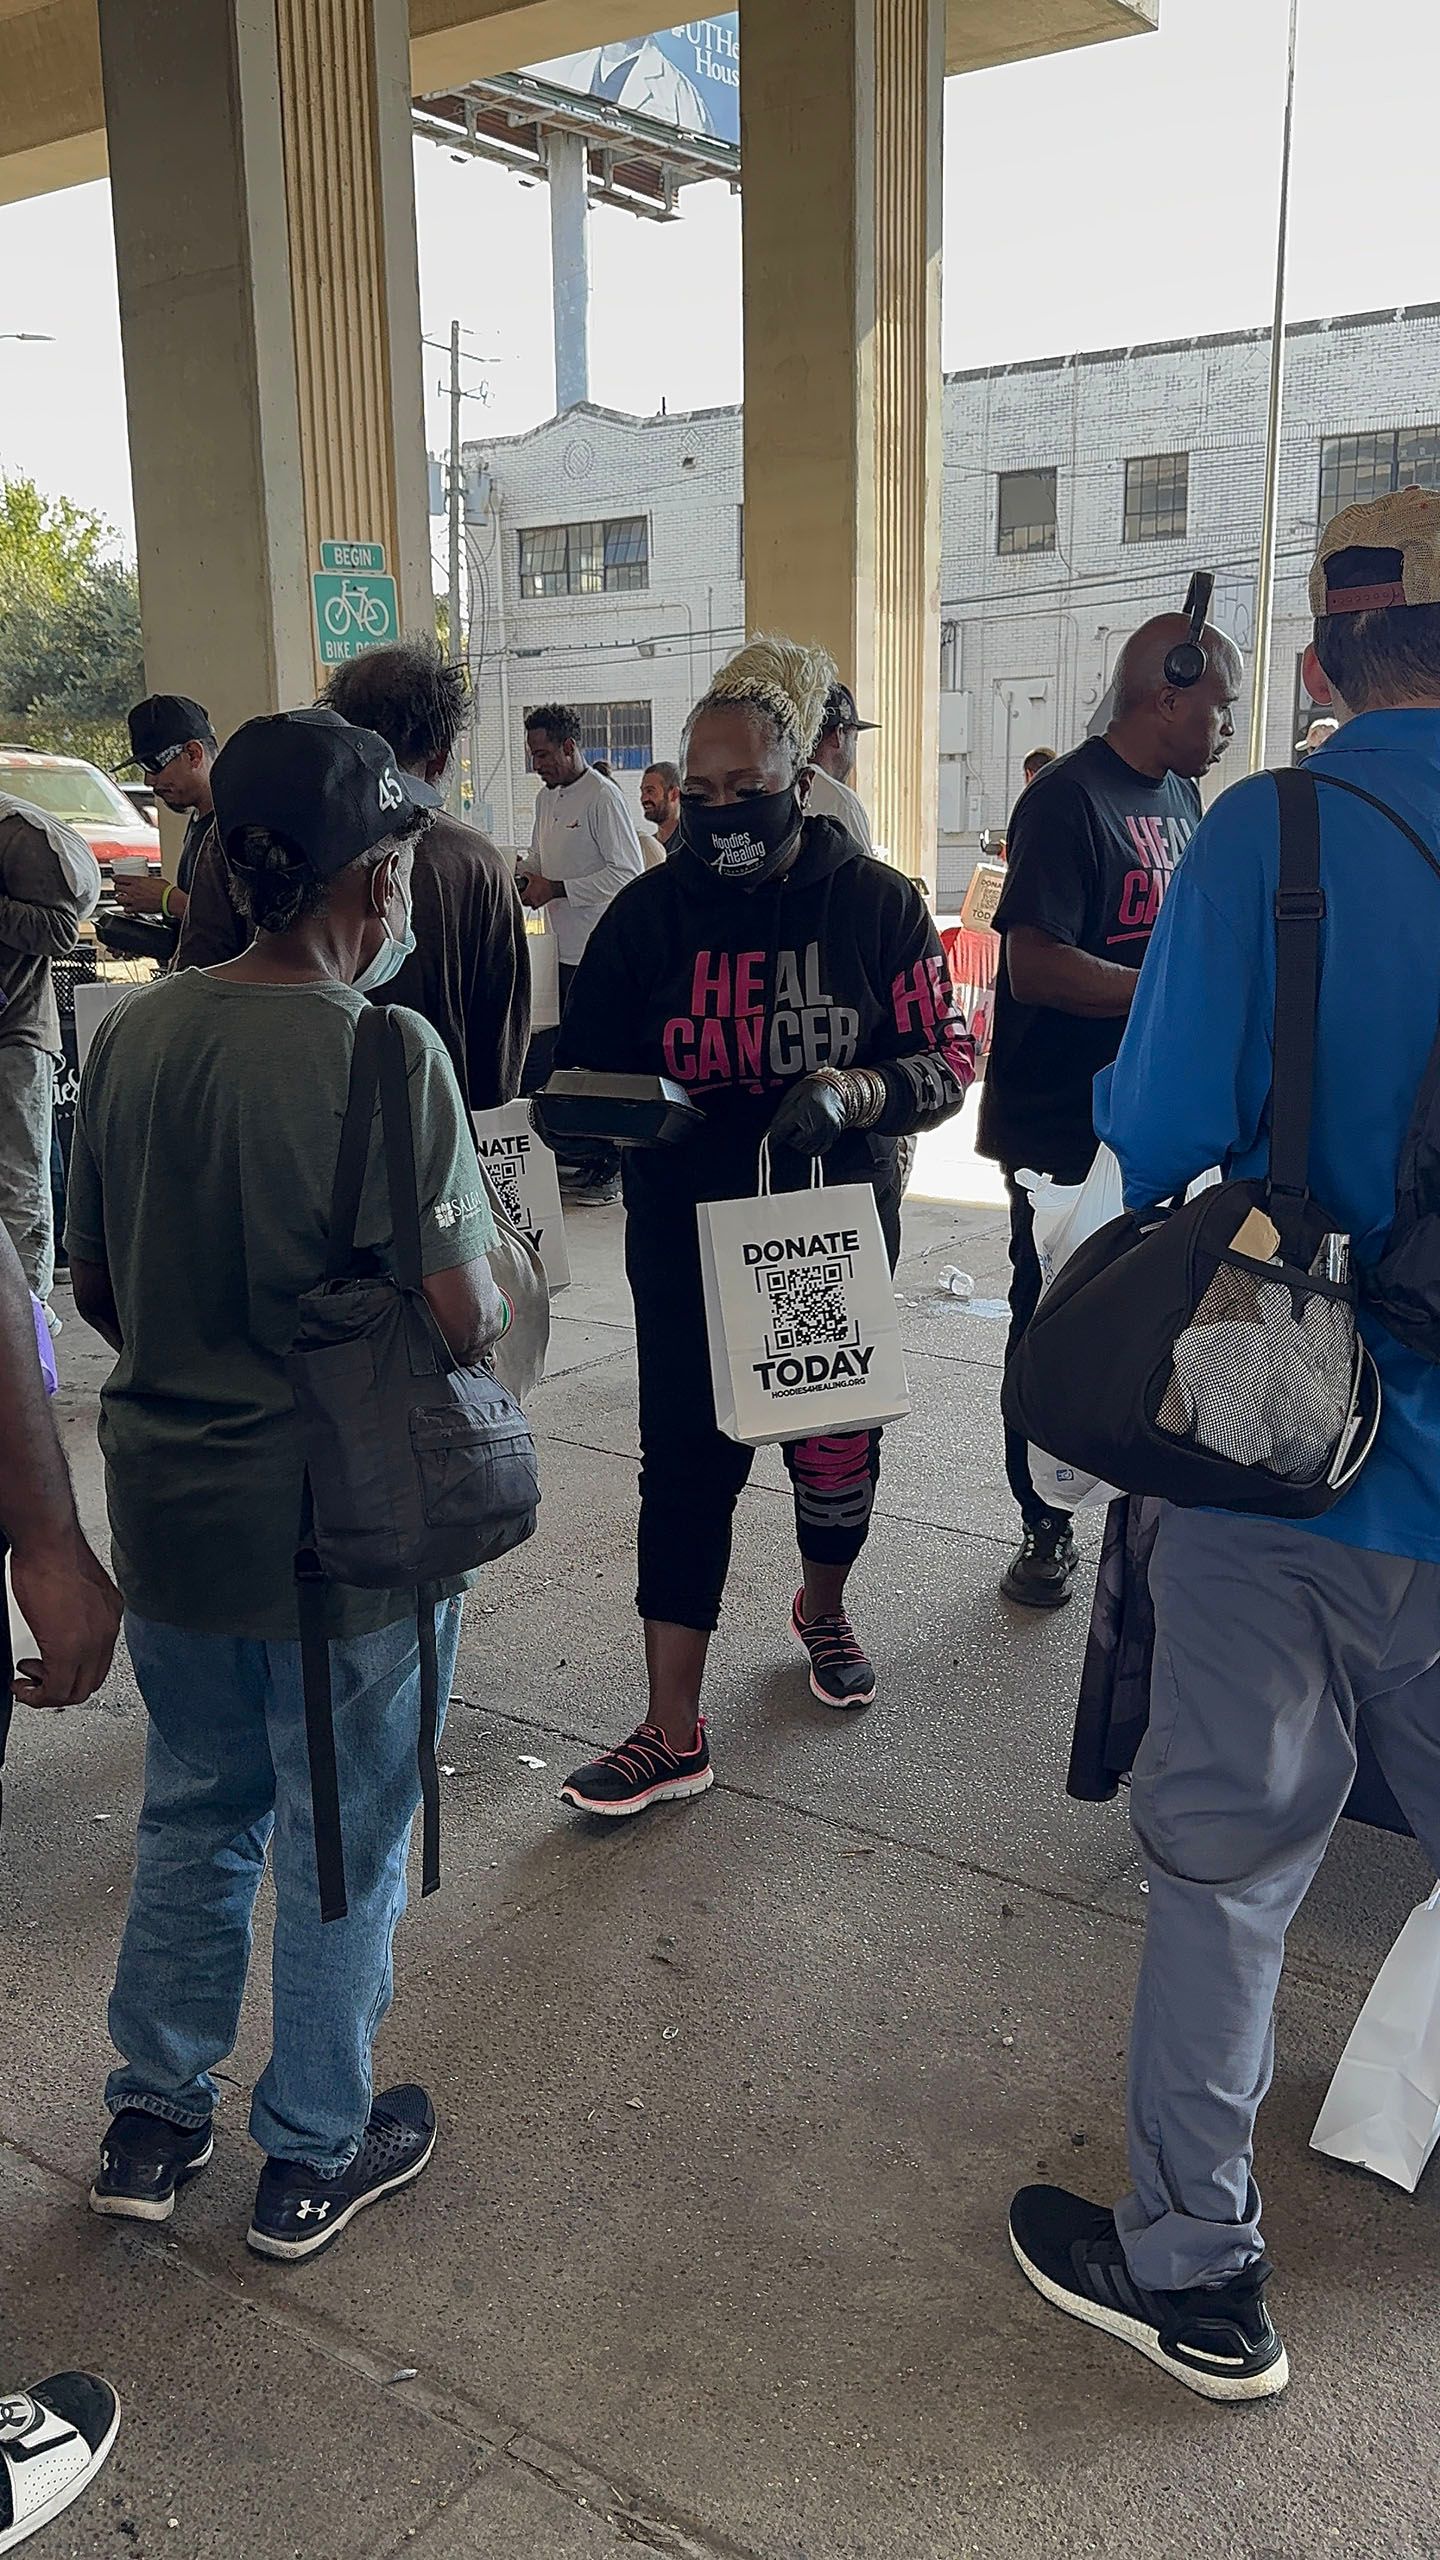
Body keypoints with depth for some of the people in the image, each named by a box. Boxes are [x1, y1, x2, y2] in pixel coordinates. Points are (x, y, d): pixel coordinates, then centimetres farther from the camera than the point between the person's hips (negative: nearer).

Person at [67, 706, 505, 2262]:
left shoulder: (134, 1033, -1)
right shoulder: (383, 1051, -20)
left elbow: (92, 1284, 7)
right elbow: (457, 1319, -21)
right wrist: (490, 1304, 0)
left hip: (168, 1508, 6)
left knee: (194, 1815, 24)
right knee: (340, 1850, 14)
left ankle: (151, 2126, 38)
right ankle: (312, 2161, 32)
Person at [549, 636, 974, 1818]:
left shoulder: (877, 903, -6)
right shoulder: (650, 911, -2)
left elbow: (948, 1058, -6)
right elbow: (586, 1065, 4)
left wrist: (854, 1090, -26)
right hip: (688, 1234, 0)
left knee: (836, 1439, 15)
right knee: (688, 1459, -2)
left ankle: (825, 1608, 46)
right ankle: (674, 1731, 5)